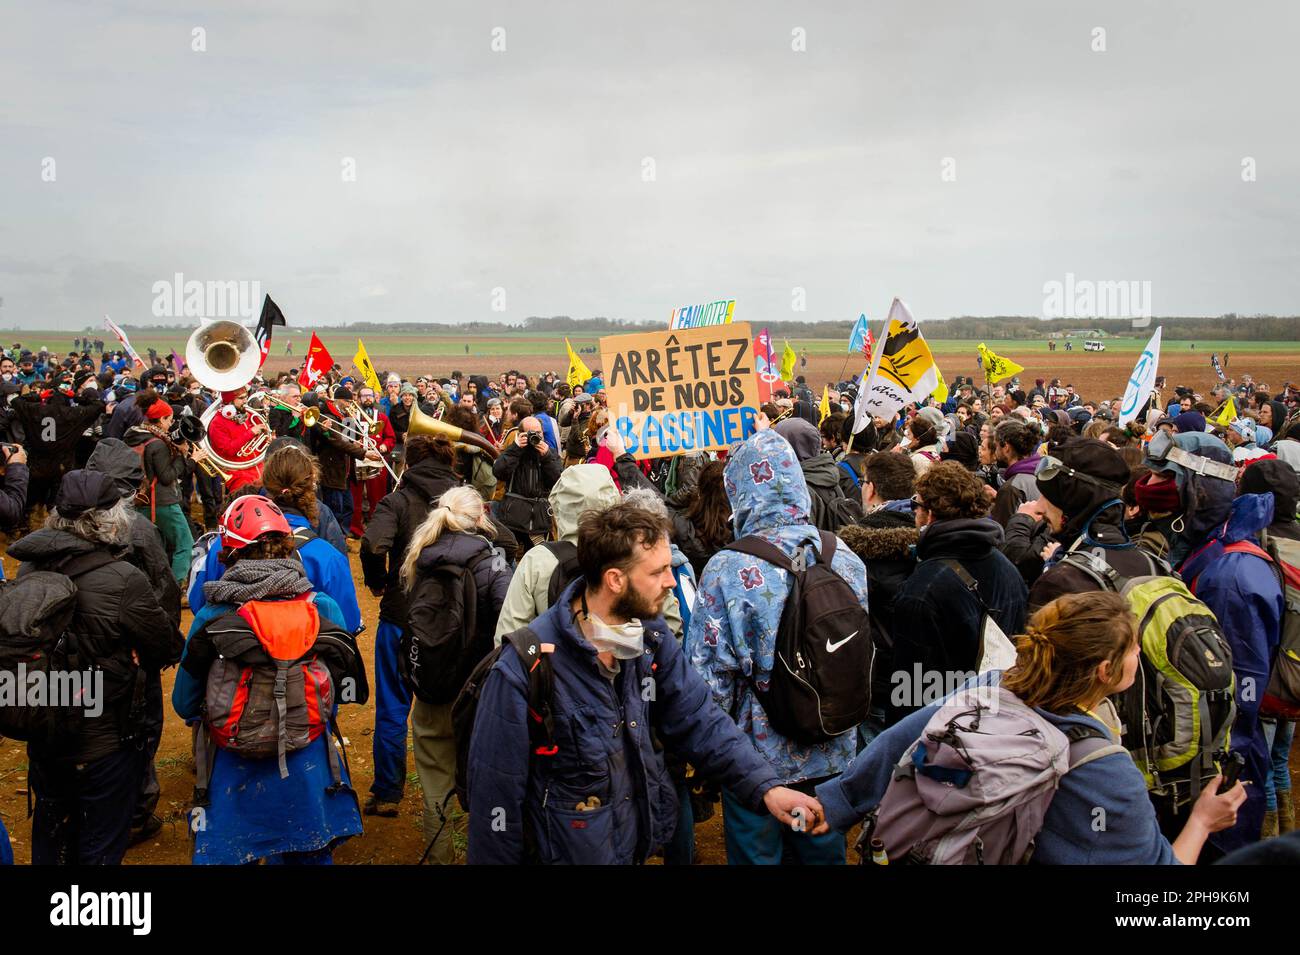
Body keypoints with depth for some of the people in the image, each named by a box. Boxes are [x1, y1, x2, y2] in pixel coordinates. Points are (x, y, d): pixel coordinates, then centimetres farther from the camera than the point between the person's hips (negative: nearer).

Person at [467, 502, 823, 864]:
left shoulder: (653, 638, -8)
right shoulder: (523, 670, -27)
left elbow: (697, 720, -5)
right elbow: (495, 793, -19)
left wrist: (765, 787, -17)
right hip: (569, 851, -6)